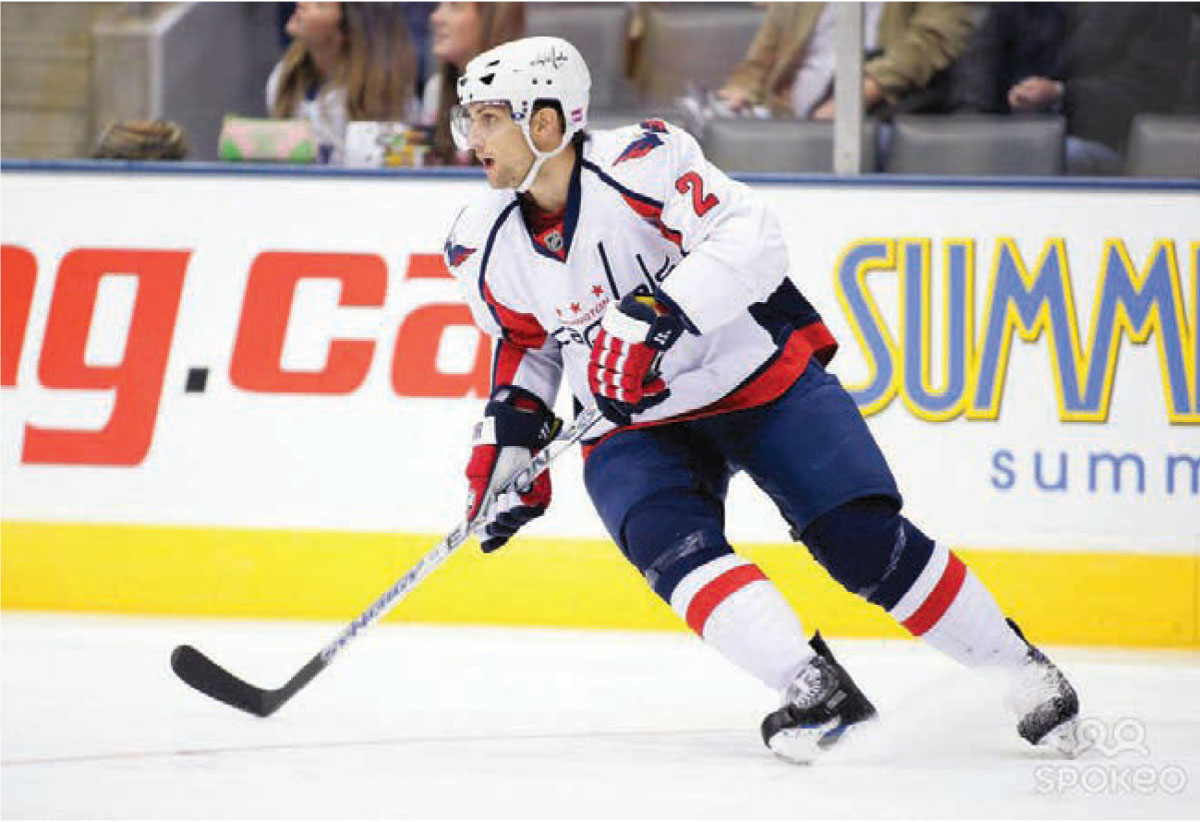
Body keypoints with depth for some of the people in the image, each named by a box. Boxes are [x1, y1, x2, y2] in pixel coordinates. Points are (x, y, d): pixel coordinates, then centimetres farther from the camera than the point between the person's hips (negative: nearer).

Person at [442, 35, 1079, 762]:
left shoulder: (641, 163, -23)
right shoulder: (484, 248, -3)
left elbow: (750, 238, -33)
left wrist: (655, 315, -43)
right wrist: (510, 434, 0)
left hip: (765, 378, -4)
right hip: (637, 424, 4)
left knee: (865, 542, -13)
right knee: (673, 545, -26)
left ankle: (1021, 666, 3)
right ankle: (813, 685, -32)